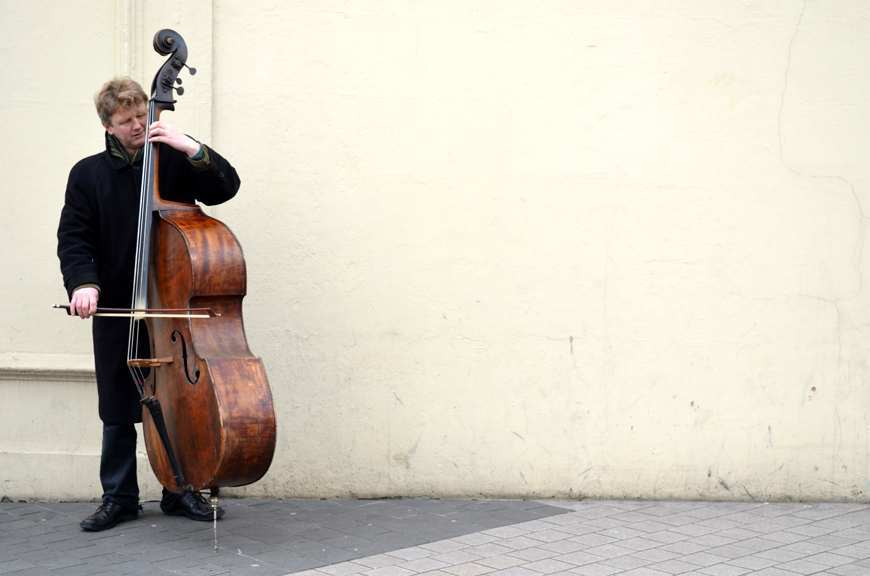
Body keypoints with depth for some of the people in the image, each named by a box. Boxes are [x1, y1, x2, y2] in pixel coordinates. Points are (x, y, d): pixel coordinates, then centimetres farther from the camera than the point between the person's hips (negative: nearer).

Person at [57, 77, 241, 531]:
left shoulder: (174, 161, 3)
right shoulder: (88, 174, 5)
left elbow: (226, 186, -5)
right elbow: (73, 239, 1)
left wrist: (191, 148, -18)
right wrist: (83, 283, -17)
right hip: (116, 311, 0)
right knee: (118, 410, 7)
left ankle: (180, 493, 19)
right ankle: (119, 498, 18)